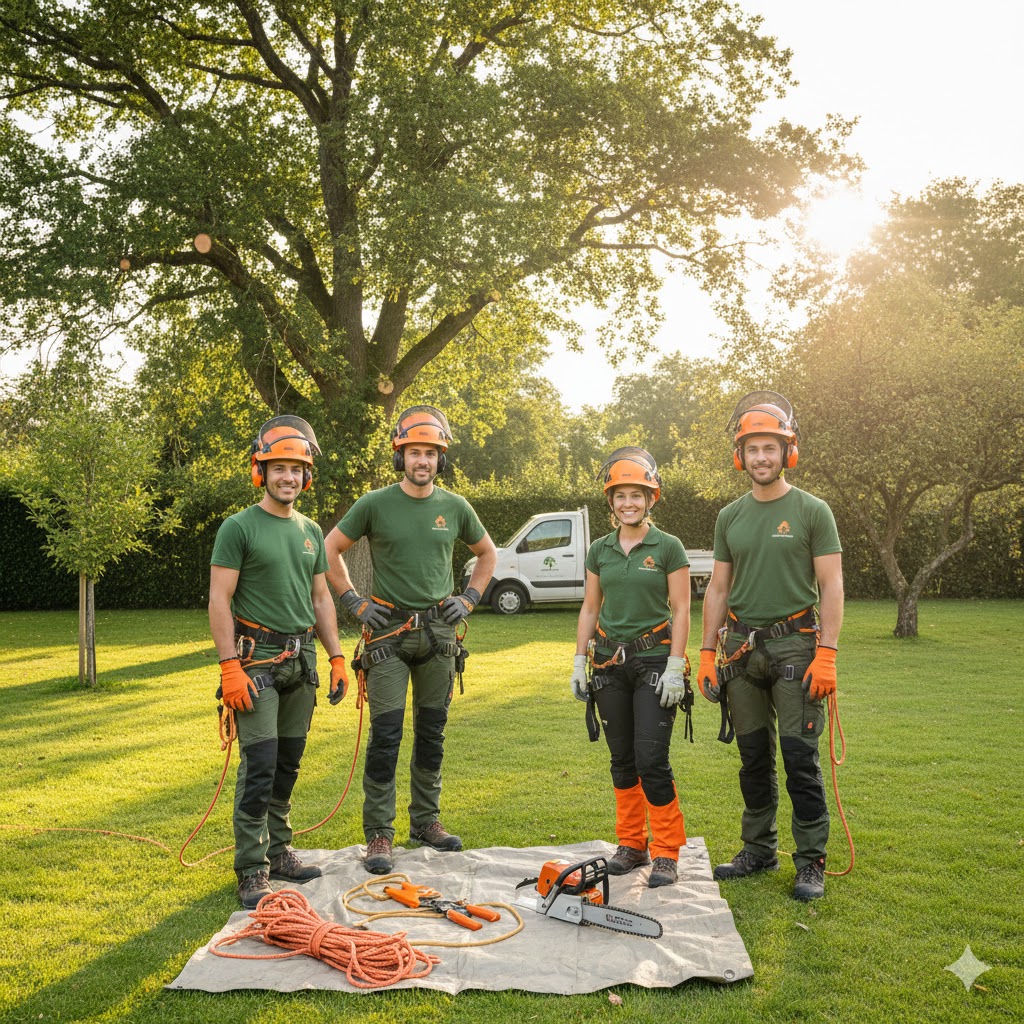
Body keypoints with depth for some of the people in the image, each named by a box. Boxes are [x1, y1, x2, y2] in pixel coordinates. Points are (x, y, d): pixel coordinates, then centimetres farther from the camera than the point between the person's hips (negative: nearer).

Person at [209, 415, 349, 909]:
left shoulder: (310, 532, 13)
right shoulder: (239, 527, -6)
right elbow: (219, 600, -10)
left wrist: (336, 657, 10)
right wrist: (230, 667, -17)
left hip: (301, 661, 6)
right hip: (257, 663, -6)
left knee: (287, 766, 12)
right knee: (259, 767, -8)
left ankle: (278, 851, 24)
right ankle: (252, 871, -1)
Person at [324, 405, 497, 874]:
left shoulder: (455, 508, 4)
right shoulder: (375, 504, -5)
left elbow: (488, 554, 20)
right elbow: (330, 550, 3)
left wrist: (469, 599, 9)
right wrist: (354, 601, -2)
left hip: (438, 631, 3)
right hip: (389, 631, -3)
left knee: (432, 733, 12)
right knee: (386, 735, -5)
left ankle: (426, 821, 25)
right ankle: (379, 834, 5)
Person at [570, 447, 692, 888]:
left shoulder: (669, 548, -5)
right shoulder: (599, 550, 8)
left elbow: (680, 611, -6)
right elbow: (590, 609, 12)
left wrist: (675, 667, -12)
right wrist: (579, 661, 6)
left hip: (654, 660, -5)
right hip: (609, 663, 5)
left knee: (651, 760, -8)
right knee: (622, 759, 11)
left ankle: (667, 853, 5)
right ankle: (631, 844, 23)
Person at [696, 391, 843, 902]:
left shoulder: (812, 511, -3)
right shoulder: (729, 517, 10)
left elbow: (831, 587, -6)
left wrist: (826, 655, -14)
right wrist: (707, 654, 8)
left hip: (794, 645, -4)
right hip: (742, 648, 4)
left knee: (800, 756, -4)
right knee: (753, 758, 11)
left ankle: (811, 861, 8)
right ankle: (759, 850, 24)